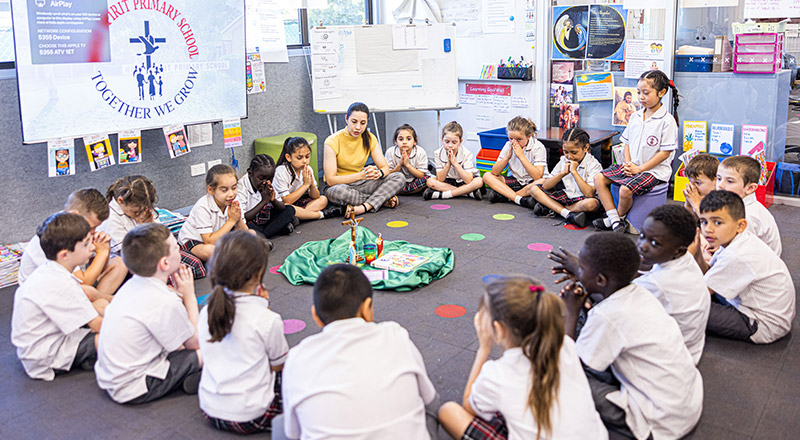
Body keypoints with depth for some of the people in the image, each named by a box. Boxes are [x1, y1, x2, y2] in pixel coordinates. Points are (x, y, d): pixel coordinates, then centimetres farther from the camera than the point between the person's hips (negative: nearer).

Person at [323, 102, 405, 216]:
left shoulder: (370, 139, -1)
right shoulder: (333, 141, -16)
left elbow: (385, 168, -1)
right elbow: (330, 180, -21)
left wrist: (378, 173, -27)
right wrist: (360, 175, -32)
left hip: (360, 184, 4)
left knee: (399, 178, -14)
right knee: (335, 191, -41)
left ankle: (363, 207, -32)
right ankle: (383, 200, -22)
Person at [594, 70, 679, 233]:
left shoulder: (667, 121, -13)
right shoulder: (635, 116, 8)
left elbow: (665, 152, -14)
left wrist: (639, 168, -16)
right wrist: (628, 164, -4)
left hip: (654, 170, -8)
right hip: (632, 166, 8)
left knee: (625, 189, -30)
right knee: (599, 179, -4)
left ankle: (619, 217, 0)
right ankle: (614, 219, -7)